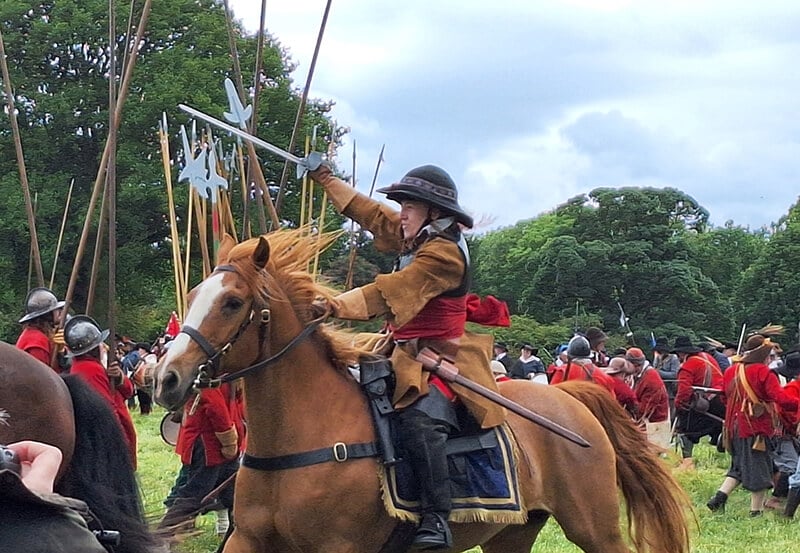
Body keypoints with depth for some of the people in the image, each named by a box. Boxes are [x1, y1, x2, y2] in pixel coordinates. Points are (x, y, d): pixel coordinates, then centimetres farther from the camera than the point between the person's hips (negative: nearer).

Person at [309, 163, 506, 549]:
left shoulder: (443, 252, -16)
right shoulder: (417, 239, 14)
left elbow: (392, 291, -26)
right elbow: (370, 212, 24)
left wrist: (337, 306, -33)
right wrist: (327, 180, 27)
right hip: (408, 355, 11)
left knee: (418, 420, -34)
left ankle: (435, 517, -33)